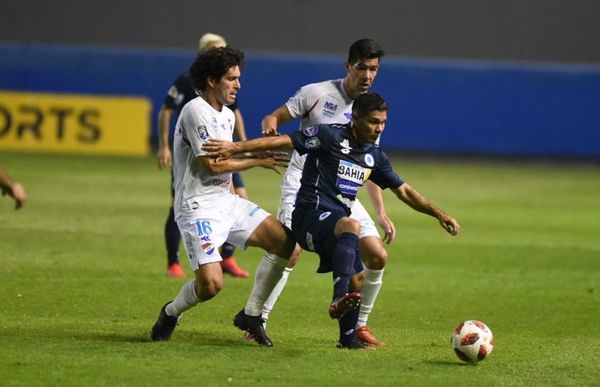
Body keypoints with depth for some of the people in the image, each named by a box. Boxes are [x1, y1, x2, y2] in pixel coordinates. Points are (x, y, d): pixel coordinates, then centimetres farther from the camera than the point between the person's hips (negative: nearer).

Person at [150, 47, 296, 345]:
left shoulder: (227, 115, 14)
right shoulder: (196, 111, -15)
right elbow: (212, 164, -18)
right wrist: (258, 161, -9)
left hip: (226, 201, 9)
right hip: (198, 207, -9)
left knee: (286, 242, -3)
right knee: (211, 283, -22)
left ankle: (251, 316, 8)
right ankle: (170, 313, 11)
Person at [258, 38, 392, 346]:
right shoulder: (317, 93, -6)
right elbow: (272, 119, -2)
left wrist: (381, 214, 8)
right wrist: (270, 126, -28)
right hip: (303, 184, -5)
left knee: (377, 256, -4)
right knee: (290, 252, -25)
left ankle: (359, 326, 12)